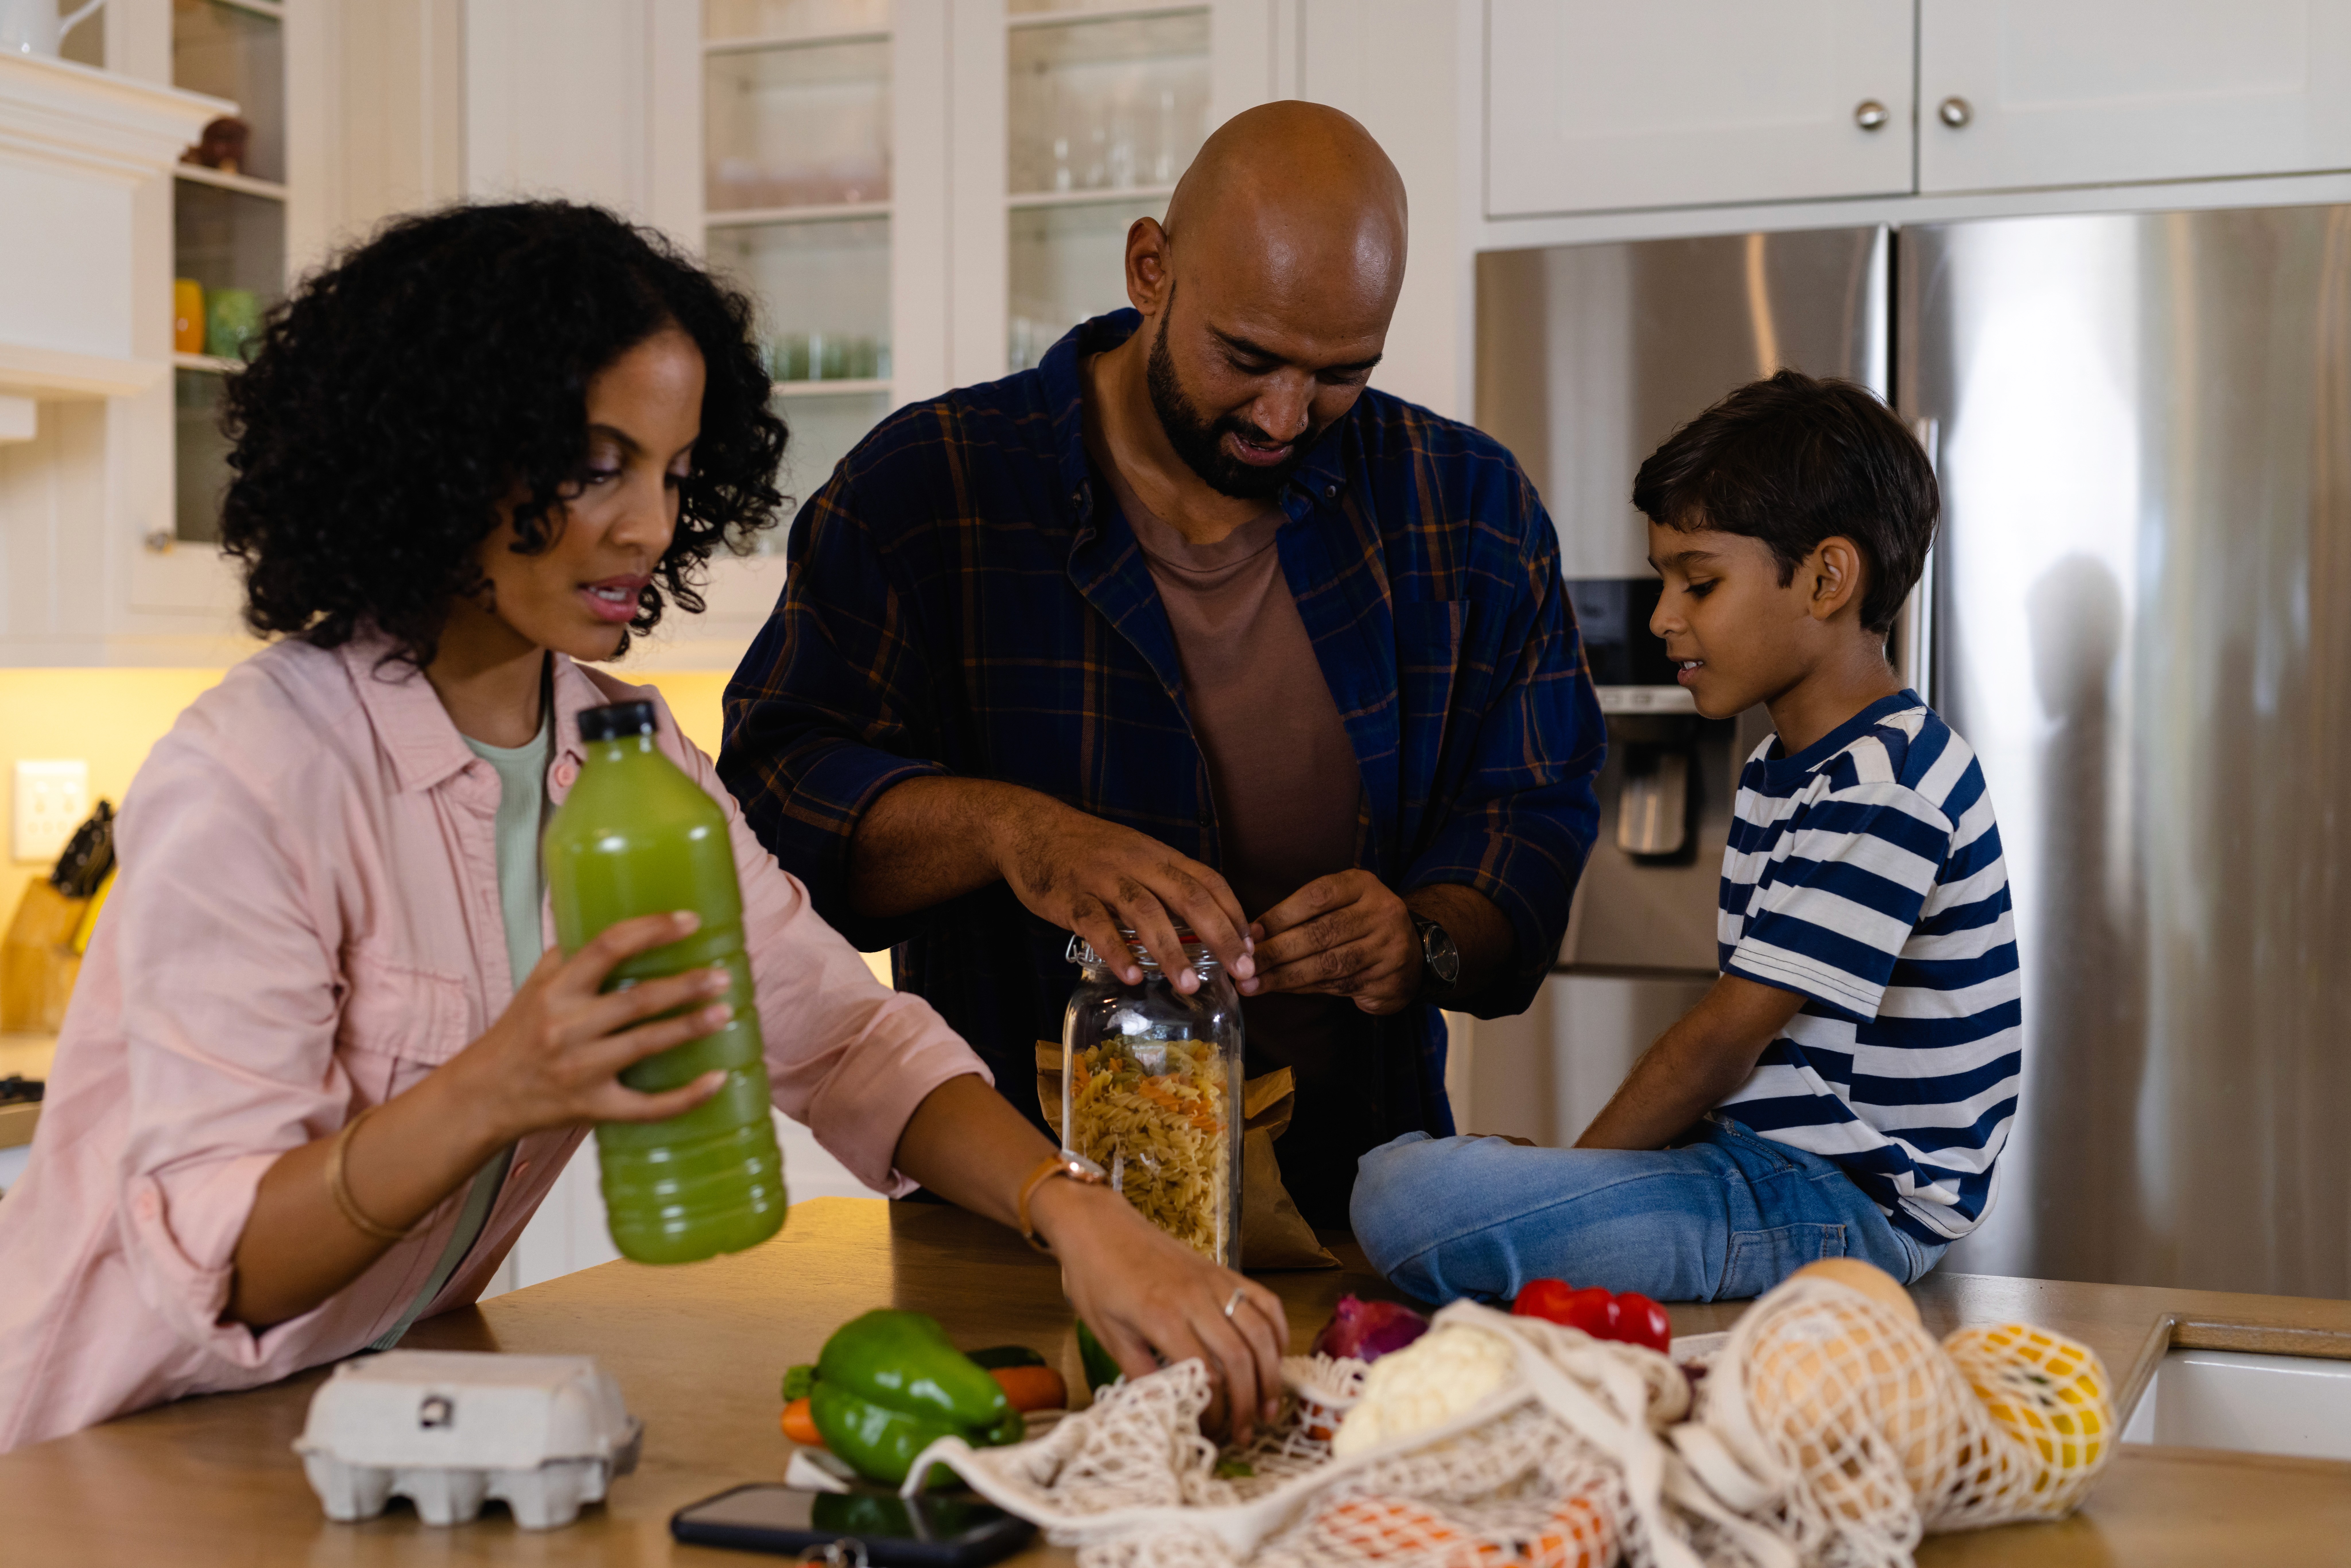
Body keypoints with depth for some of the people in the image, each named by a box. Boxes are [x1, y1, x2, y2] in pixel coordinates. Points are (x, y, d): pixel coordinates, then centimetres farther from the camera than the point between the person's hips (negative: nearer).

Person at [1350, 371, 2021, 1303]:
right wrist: (1572, 1171, 7)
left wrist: (1578, 1170, -8)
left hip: (1847, 1206, -11)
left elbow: (1723, 1043, -18)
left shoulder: (1883, 791, -18)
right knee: (1400, 1165, 18)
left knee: (1411, 1201, -27)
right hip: (1764, 1159, 11)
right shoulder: (1783, 770, 16)